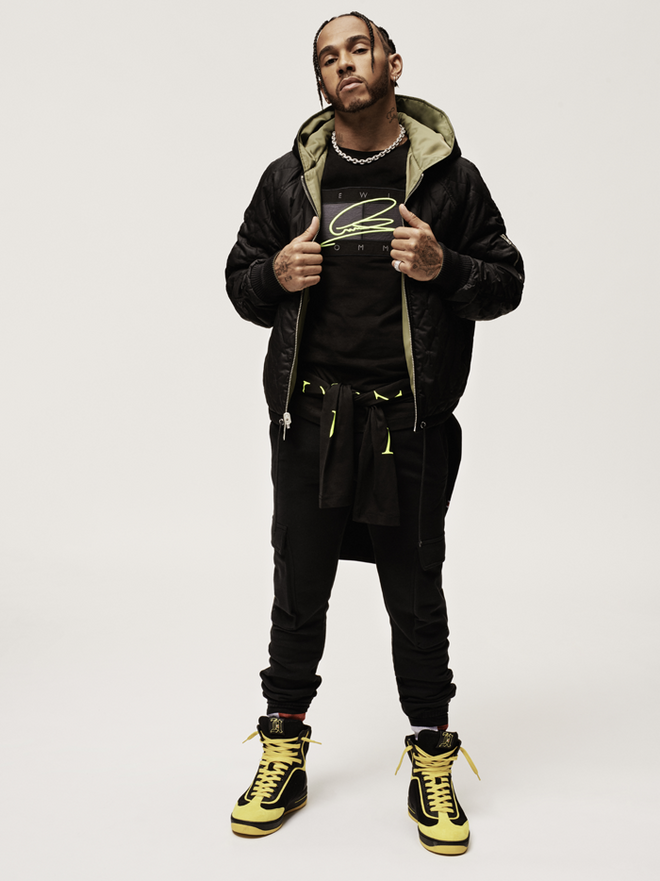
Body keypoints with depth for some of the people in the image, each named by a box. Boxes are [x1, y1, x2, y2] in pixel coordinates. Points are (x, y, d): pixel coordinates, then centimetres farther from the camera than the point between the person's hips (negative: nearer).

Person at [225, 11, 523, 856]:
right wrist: (276, 274, -8)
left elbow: (506, 280, 6)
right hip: (309, 419, 2)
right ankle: (283, 752, 29)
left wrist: (443, 268, -14)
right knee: (298, 591, 11)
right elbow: (240, 281, 15)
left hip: (411, 426, -1)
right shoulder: (288, 177, 8)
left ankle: (431, 764, 26)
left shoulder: (448, 174, 3)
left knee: (416, 597, 8)